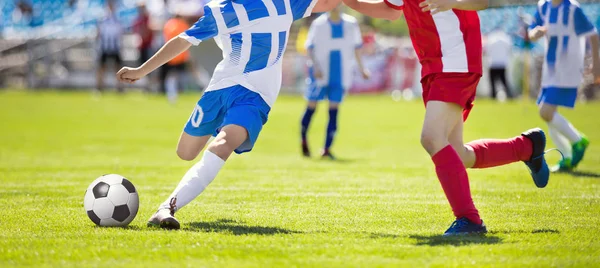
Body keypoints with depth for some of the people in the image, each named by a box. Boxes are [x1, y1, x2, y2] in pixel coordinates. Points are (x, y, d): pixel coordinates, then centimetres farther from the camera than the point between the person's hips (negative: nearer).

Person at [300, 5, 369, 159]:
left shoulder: (351, 24, 4)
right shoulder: (319, 24, -4)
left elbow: (356, 47, 15)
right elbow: (310, 46, -3)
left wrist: (361, 68, 15)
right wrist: (315, 66, -16)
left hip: (341, 74, 2)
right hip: (321, 73, -2)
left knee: (334, 110, -2)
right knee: (312, 105, 2)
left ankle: (327, 149, -2)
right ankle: (303, 140, 24)